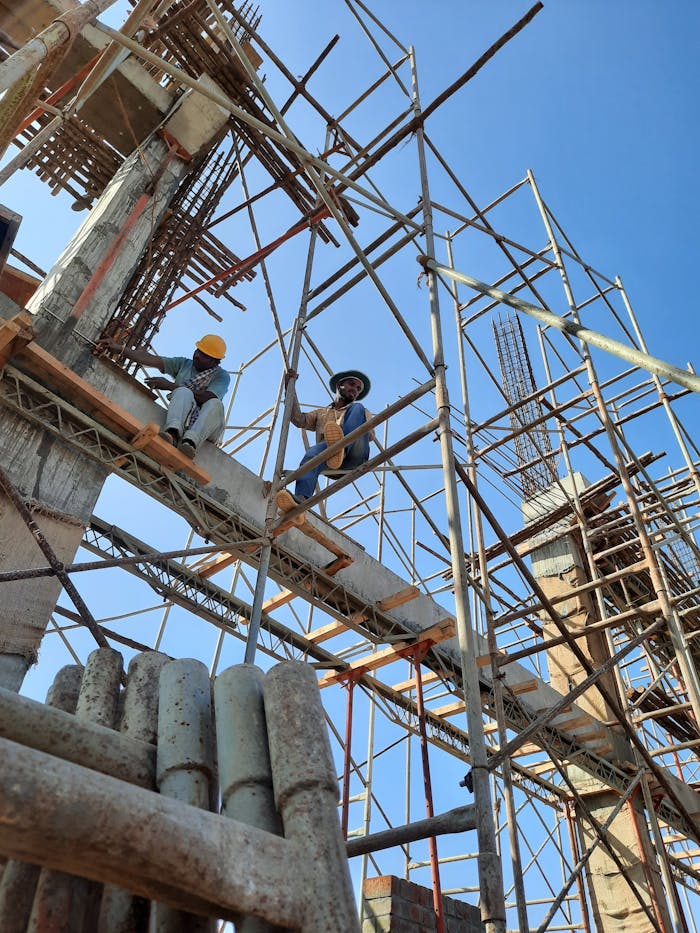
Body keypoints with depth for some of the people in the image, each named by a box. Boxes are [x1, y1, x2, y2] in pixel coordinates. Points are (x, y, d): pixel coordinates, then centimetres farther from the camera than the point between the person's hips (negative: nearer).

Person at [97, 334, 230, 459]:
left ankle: (191, 441, -55)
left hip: (206, 426, -1)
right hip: (182, 417, 1)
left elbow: (208, 397, -16)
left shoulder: (222, 376, 3)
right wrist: (121, 349, -12)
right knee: (183, 391, -28)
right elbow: (151, 359, 1)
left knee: (215, 404, -33)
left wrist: (169, 386, -16)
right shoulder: (183, 364, 13)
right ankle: (173, 432, -55)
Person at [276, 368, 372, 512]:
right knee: (313, 452, -36)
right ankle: (300, 500, -60)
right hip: (330, 463, 1)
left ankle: (341, 447, -47)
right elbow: (298, 419, 17)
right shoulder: (321, 414, 36)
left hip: (355, 457, -1)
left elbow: (370, 434, 11)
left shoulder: (362, 412, 33)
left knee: (357, 408, -19)